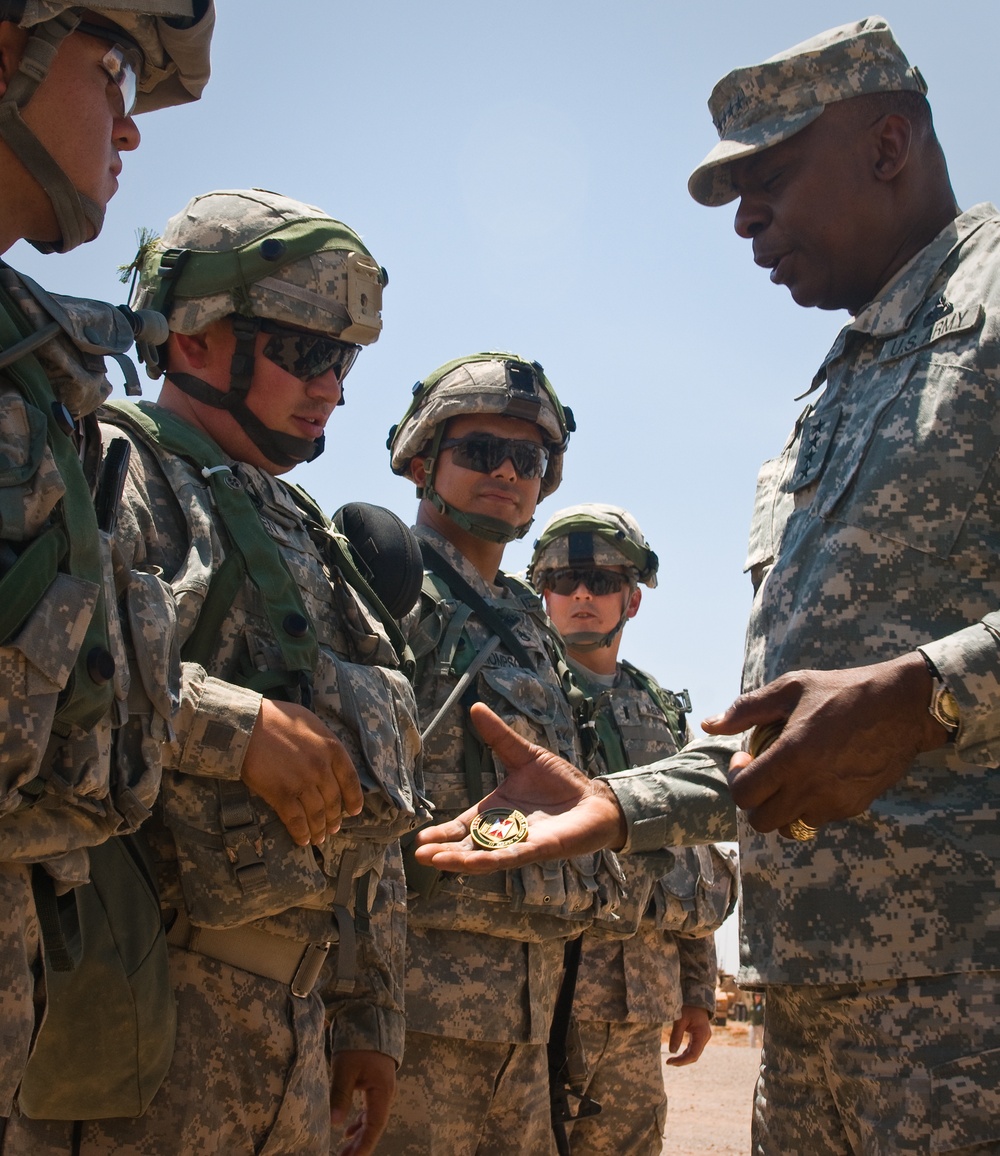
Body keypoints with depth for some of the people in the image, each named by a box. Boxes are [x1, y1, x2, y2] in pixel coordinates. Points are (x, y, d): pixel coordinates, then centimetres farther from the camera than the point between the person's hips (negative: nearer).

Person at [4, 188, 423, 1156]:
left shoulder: (313, 547, 19)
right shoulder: (114, 469, -5)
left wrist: (369, 1019, 19)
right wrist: (238, 724, -22)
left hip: (295, 1017, 8)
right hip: (140, 992, -7)